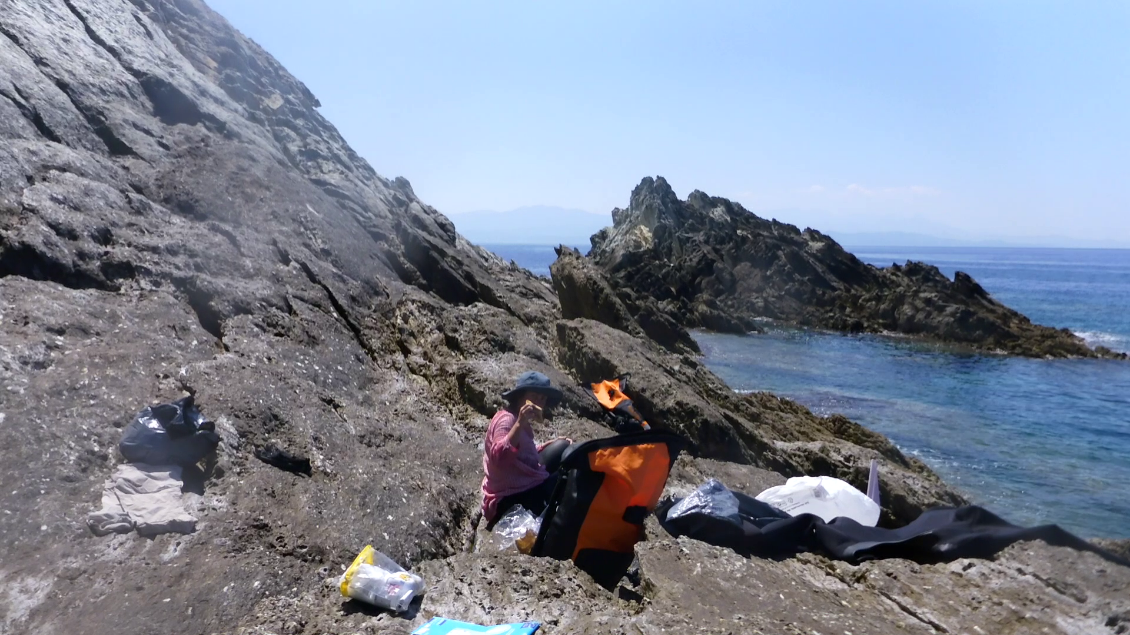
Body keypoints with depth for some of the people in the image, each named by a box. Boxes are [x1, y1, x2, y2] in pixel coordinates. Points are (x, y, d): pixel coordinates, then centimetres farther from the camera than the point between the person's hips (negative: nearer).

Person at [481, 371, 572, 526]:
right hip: (509, 500, -11)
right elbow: (499, 458, -35)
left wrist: (550, 445, 12)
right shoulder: (506, 418, -18)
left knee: (563, 447, 18)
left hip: (527, 489, 11)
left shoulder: (524, 425, 12)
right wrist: (520, 423, -43)